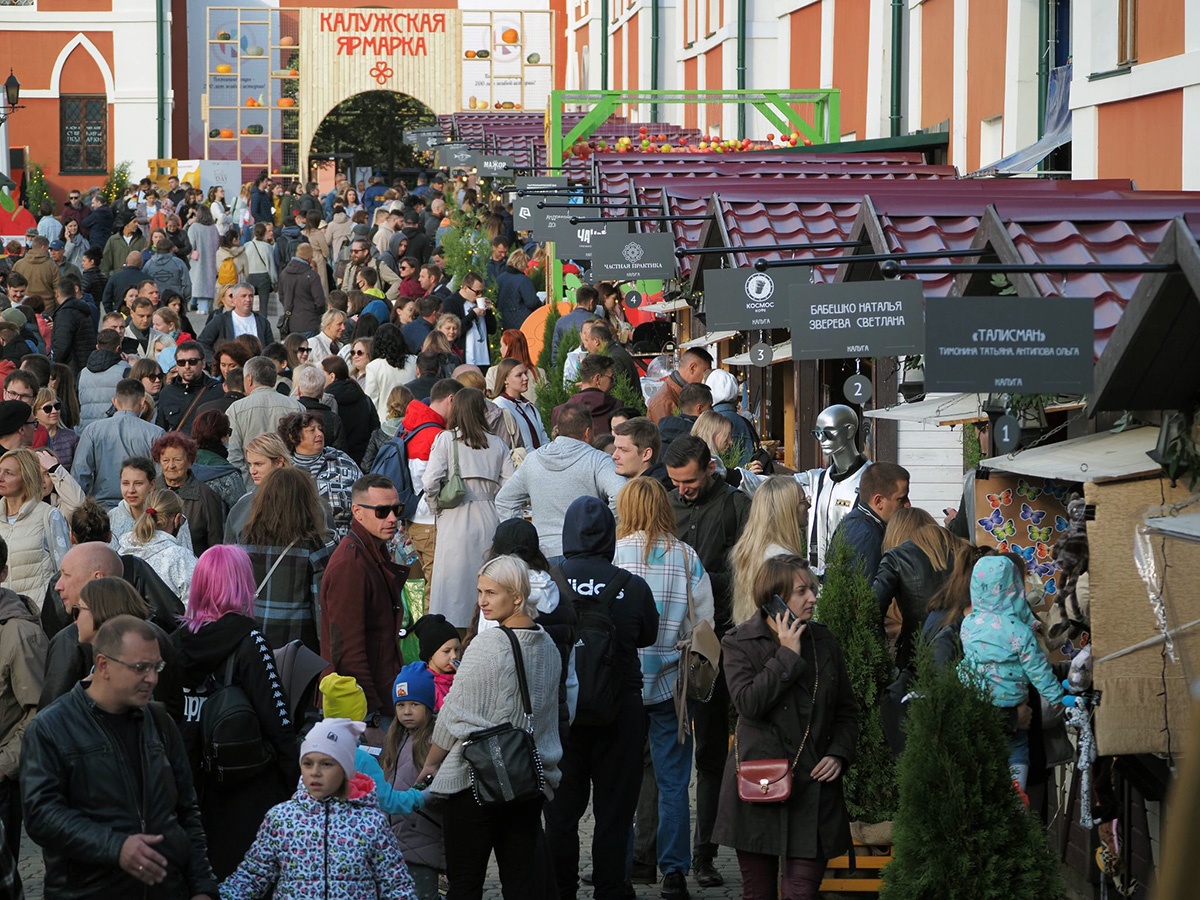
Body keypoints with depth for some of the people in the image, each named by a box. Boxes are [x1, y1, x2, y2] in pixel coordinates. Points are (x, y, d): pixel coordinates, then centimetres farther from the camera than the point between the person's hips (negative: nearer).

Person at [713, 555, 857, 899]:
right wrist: (787, 655, -13)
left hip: (813, 788, 2)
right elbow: (748, 703, -17)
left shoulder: (823, 641, 11)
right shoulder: (739, 643, 0)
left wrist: (838, 754, -1)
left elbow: (846, 711, 16)